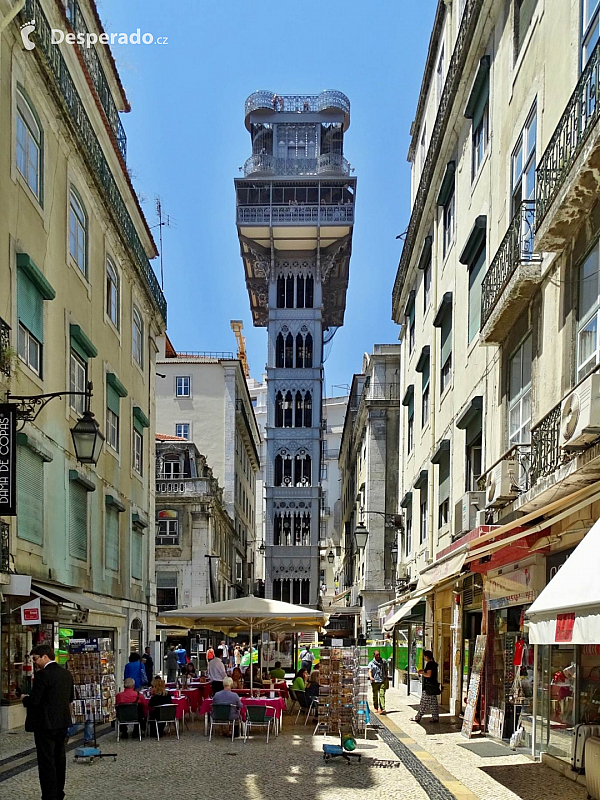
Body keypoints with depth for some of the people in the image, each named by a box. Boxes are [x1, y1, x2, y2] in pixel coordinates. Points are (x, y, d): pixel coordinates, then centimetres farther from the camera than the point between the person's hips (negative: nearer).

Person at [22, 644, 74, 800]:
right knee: (59, 758, 16)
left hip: (45, 724, -8)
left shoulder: (43, 675, -17)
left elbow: (34, 700, -20)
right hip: (63, 722, 8)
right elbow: (70, 697, 15)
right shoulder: (67, 674, 7)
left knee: (46, 761, -1)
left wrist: (24, 698, 0)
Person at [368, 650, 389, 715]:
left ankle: (382, 709, -19)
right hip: (374, 681, 0)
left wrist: (386, 678, 7)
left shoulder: (384, 662, 12)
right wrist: (370, 677, -25)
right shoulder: (371, 663, 6)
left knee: (382, 695, -12)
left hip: (382, 681, 0)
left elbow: (386, 671, 17)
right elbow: (370, 671, -5)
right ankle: (376, 708, 20)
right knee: (375, 695, 6)